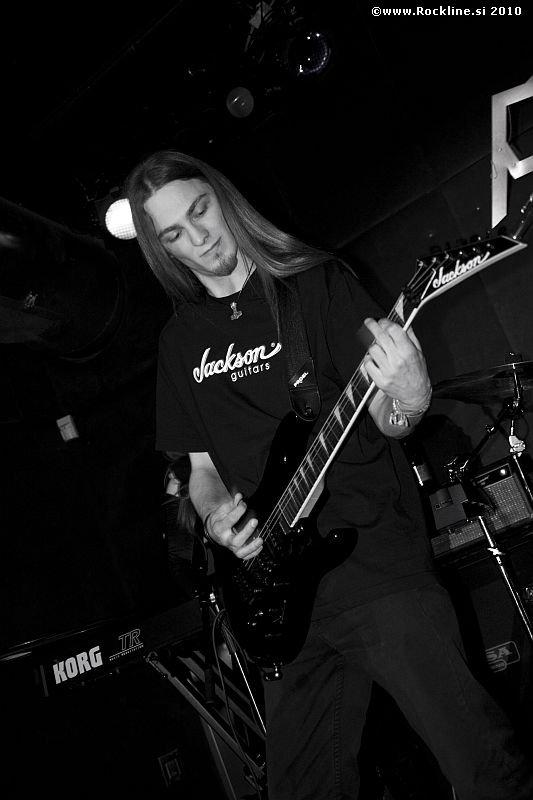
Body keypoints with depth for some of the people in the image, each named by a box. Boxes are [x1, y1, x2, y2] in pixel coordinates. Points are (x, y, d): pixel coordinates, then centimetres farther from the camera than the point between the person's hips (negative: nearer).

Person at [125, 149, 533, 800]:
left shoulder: (317, 282, 0)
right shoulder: (181, 341, 12)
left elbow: (383, 423, -4)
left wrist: (407, 398, -26)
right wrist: (217, 517, -5)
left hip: (373, 555, -4)